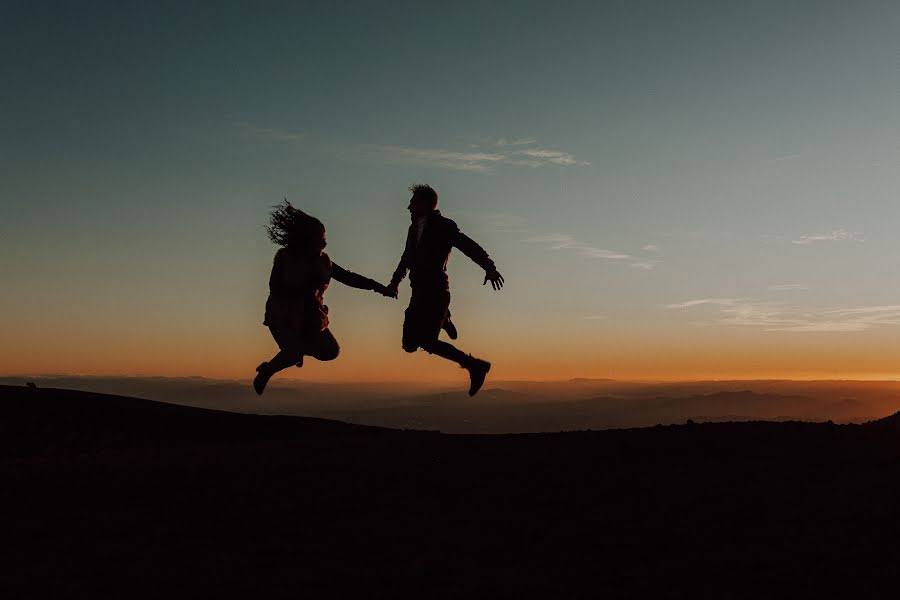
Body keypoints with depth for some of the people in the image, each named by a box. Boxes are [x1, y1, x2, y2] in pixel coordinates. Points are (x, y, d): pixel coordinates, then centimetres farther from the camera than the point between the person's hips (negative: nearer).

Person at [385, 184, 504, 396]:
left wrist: (489, 267, -32)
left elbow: (470, 246, -17)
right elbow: (407, 258, 34)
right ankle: (441, 321, 31)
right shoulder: (414, 228, 19)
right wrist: (395, 281, 37)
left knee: (426, 342, -19)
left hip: (437, 292, -8)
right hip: (419, 294, 8)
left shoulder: (443, 226, -4)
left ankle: (475, 366, -9)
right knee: (410, 344, 5)